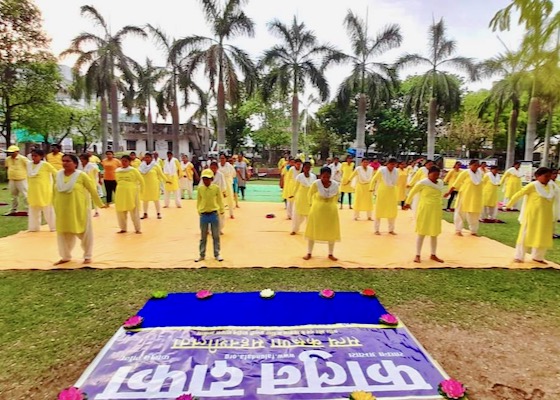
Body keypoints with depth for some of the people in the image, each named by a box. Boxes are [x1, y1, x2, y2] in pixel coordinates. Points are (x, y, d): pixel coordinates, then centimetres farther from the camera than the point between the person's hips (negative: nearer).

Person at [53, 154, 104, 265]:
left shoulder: (81, 175, -12)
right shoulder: (58, 175, 3)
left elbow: (92, 190, -6)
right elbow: (55, 191, 13)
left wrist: (100, 204, -1)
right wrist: (55, 205, 16)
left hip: (79, 210, -5)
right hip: (62, 210, 5)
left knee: (84, 233, 6)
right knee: (63, 234, 14)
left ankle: (87, 256, 21)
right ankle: (65, 257, 31)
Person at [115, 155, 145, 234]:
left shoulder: (133, 170, -8)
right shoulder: (117, 171, 4)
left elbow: (141, 180, 0)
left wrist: (140, 190, 7)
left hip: (131, 193, -4)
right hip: (120, 193, 4)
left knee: (134, 211, 2)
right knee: (120, 212, 8)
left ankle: (138, 229, 12)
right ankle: (123, 228, 23)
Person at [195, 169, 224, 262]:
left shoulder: (216, 188, -6)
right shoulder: (200, 189, -3)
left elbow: (220, 201, 3)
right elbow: (198, 201, 8)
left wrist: (221, 210, 9)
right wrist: (199, 211, 10)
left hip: (214, 214, -1)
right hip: (204, 215, 1)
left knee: (216, 236, 9)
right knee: (203, 237, 11)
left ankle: (217, 254, 21)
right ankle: (202, 255, 22)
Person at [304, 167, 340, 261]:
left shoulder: (335, 185, -9)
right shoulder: (316, 184, -17)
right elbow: (310, 194, 0)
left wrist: (332, 205, 11)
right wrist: (313, 204, 7)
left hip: (331, 211, 2)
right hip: (317, 210, -2)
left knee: (331, 232, 9)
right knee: (313, 231, 7)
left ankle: (331, 254, 24)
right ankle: (309, 253, 21)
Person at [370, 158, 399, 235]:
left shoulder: (396, 171, -2)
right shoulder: (381, 170, -13)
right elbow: (374, 180, -2)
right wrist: (372, 189, 5)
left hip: (392, 193, 4)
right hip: (382, 193, -4)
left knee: (392, 211, 7)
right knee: (379, 211, 3)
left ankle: (391, 230, 20)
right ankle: (377, 230, 12)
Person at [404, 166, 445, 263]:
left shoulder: (440, 183, 5)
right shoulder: (422, 183, -12)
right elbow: (412, 192, 0)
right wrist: (407, 203, 11)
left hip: (436, 211, 5)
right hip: (424, 210, -5)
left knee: (434, 234, 11)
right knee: (422, 233, 2)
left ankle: (433, 255, 23)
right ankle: (418, 255, 12)